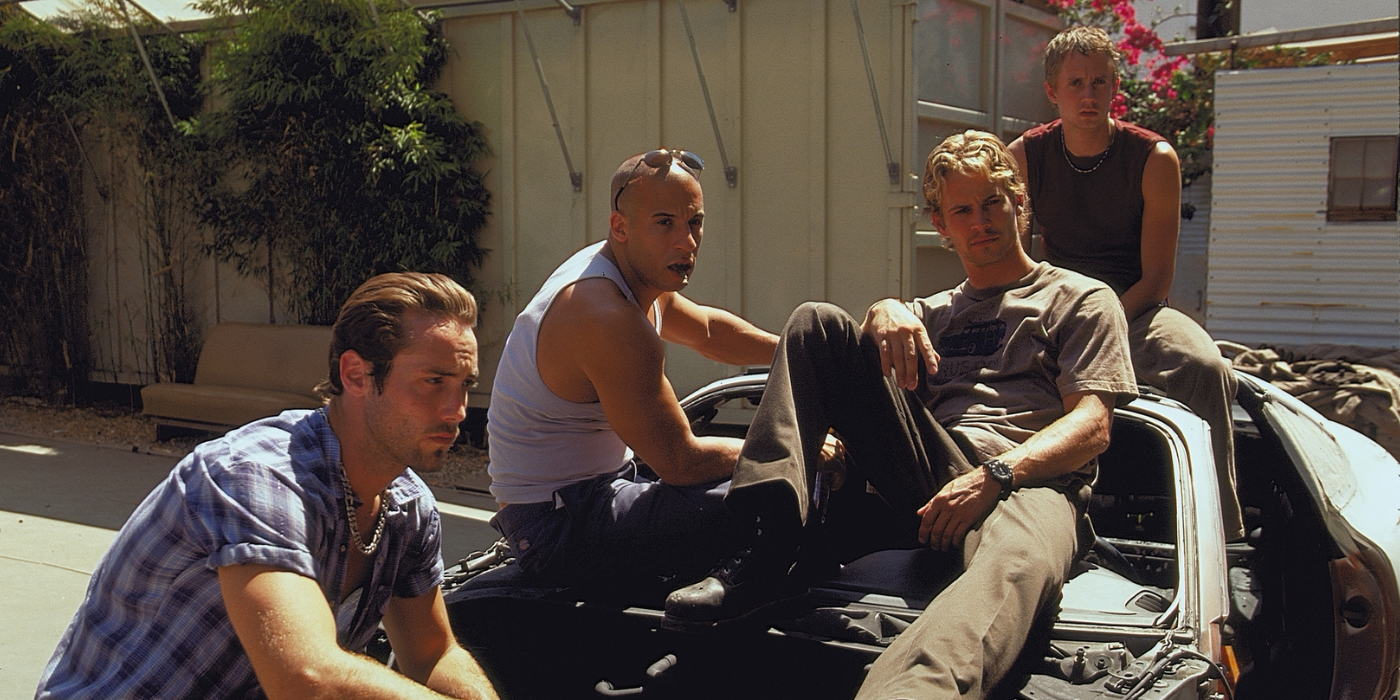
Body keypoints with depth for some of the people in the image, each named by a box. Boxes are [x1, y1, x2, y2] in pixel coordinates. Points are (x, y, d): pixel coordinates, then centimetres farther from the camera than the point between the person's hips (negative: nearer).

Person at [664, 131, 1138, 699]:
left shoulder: (1083, 299, 19)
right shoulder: (933, 313, 34)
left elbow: (1091, 427, 4)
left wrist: (994, 475, -15)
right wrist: (884, 312, -5)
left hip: (1030, 480, -4)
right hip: (929, 474, 4)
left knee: (1013, 566, -42)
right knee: (818, 322, -7)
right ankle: (767, 550, -24)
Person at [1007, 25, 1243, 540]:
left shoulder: (1154, 159, -5)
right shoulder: (1023, 157, 1)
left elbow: (1157, 280, -6)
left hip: (1135, 308, -1)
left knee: (1205, 367, -32)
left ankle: (1223, 533, -26)